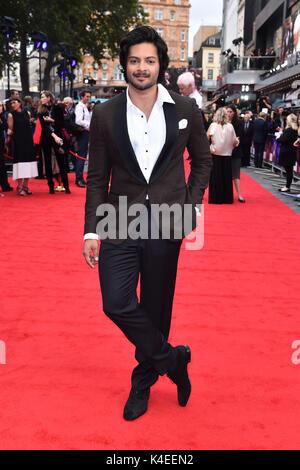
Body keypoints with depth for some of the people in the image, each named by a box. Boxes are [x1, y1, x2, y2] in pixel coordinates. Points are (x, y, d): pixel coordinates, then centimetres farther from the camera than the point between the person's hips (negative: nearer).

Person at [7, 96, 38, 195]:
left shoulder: (27, 113, 9)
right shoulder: (11, 115, -1)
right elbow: (10, 129, -1)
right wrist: (9, 133, -19)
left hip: (28, 141, 4)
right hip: (18, 142, -4)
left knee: (28, 161, 5)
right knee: (20, 162, -7)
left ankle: (25, 185, 15)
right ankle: (19, 187, 2)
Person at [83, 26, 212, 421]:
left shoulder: (185, 109, 2)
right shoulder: (105, 115, 2)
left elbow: (202, 160, 12)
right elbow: (97, 177, 4)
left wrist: (192, 206, 0)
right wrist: (91, 230, -2)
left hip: (166, 225, 0)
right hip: (120, 224, 1)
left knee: (155, 310, 9)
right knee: (117, 304, -8)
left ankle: (143, 381, 32)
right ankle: (173, 360, 16)